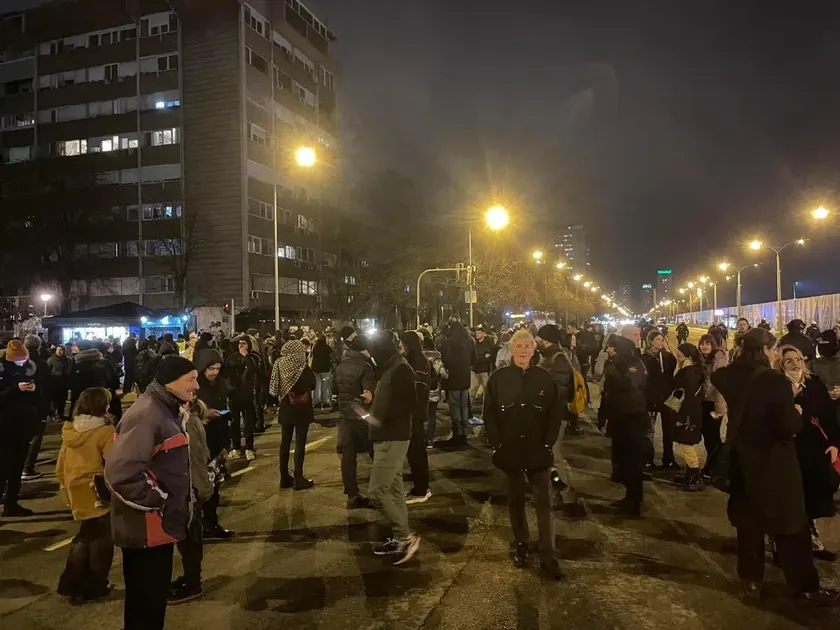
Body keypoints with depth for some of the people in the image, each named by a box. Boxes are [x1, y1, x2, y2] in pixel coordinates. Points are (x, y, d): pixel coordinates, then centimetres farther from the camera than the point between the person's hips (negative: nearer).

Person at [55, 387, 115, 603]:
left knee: (85, 537, 24)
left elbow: (60, 466, 9)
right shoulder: (105, 432, -17)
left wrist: (65, 489, 20)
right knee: (101, 540, 11)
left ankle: (72, 584, 26)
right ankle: (95, 586, 19)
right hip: (99, 496, -6)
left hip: (78, 495, 6)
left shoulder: (69, 431, 3)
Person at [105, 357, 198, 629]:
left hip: (159, 525, 10)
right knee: (146, 604, 4)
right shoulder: (146, 414, -22)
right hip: (147, 528, -10)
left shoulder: (168, 411, 11)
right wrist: (157, 502, -20)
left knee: (153, 598, 21)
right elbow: (121, 471, -32)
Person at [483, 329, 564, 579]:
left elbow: (556, 413, 0)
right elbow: (489, 414, -2)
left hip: (538, 451, 0)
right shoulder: (498, 378, -4)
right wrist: (497, 443, -8)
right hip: (510, 451, 0)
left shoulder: (545, 378, -3)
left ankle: (548, 557, 9)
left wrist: (548, 443, -7)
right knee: (516, 501, 14)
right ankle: (521, 547, 29)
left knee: (544, 503, 3)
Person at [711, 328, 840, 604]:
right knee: (791, 525, 9)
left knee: (748, 520, 17)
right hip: (773, 462, -5)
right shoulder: (776, 381, -22)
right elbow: (790, 426, -21)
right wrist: (793, 406, -3)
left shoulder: (732, 378, -6)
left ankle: (752, 581, 27)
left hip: (743, 458, 6)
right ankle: (806, 587, 22)